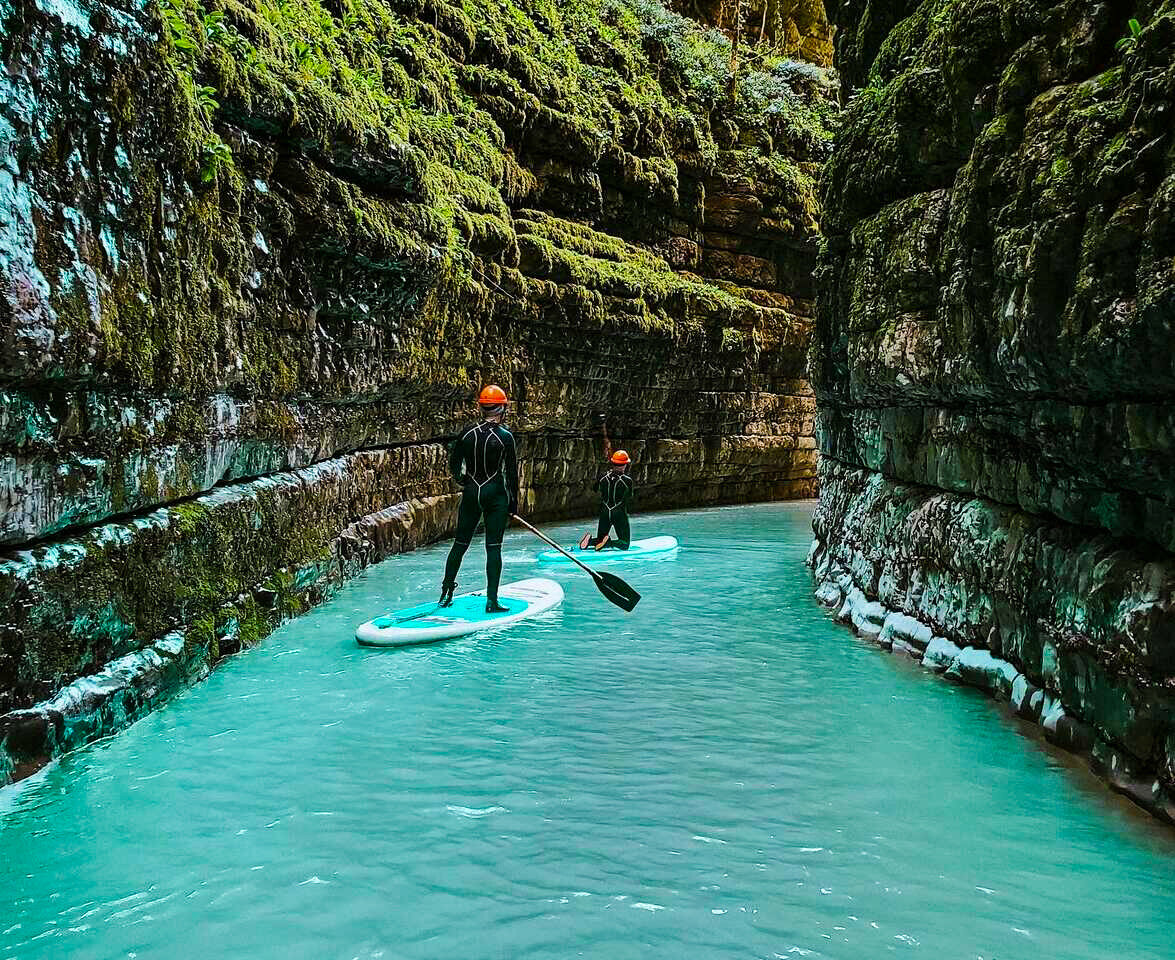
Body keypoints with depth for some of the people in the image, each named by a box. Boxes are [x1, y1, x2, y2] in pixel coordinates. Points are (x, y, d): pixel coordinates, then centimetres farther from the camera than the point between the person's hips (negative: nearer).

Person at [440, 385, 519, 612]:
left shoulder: (468, 434, 1)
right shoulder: (505, 437, -9)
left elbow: (453, 465, 9)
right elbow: (512, 472, -8)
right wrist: (514, 502, 2)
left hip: (471, 493, 4)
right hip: (496, 495, -3)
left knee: (460, 543, 14)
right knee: (493, 547, 0)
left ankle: (446, 593, 22)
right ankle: (491, 600, -1)